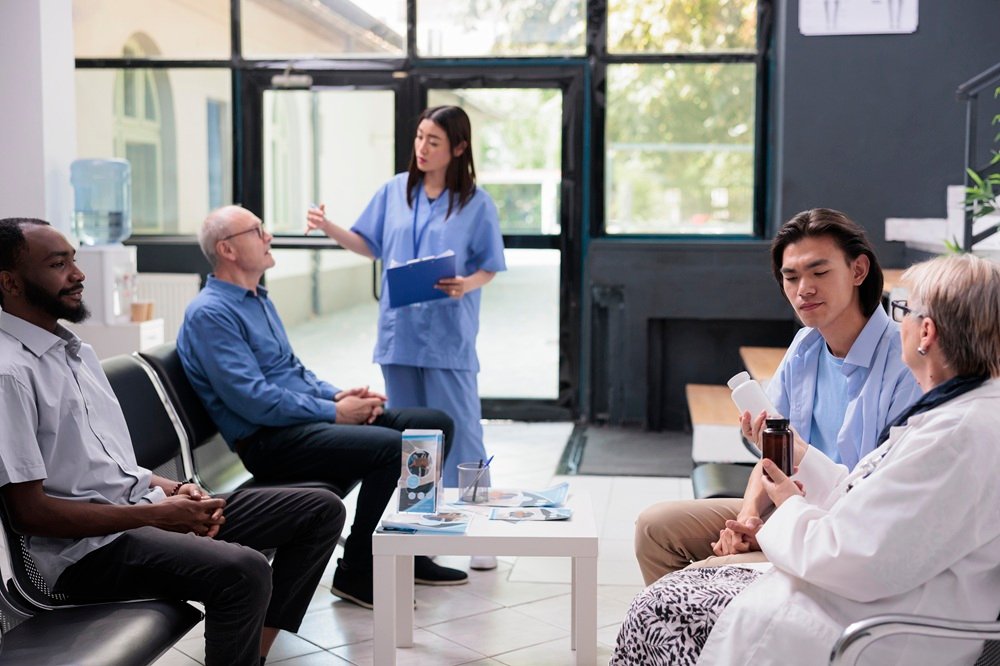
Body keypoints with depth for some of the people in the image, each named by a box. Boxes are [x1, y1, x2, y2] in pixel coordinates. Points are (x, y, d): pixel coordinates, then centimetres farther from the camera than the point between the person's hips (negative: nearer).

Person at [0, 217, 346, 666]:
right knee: (243, 571, -36)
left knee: (322, 509, 3)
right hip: (88, 547, -9)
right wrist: (156, 515, -17)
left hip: (140, 503, 9)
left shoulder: (74, 348, 15)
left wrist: (172, 489, 1)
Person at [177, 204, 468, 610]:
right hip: (270, 440, -10)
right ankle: (355, 572, -13)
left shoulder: (259, 300, 19)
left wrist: (338, 396, 5)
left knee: (436, 425, 1)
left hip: (308, 419, 10)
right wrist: (334, 412, -16)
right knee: (390, 447, -30)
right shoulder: (210, 313, -12)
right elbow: (254, 400, -20)